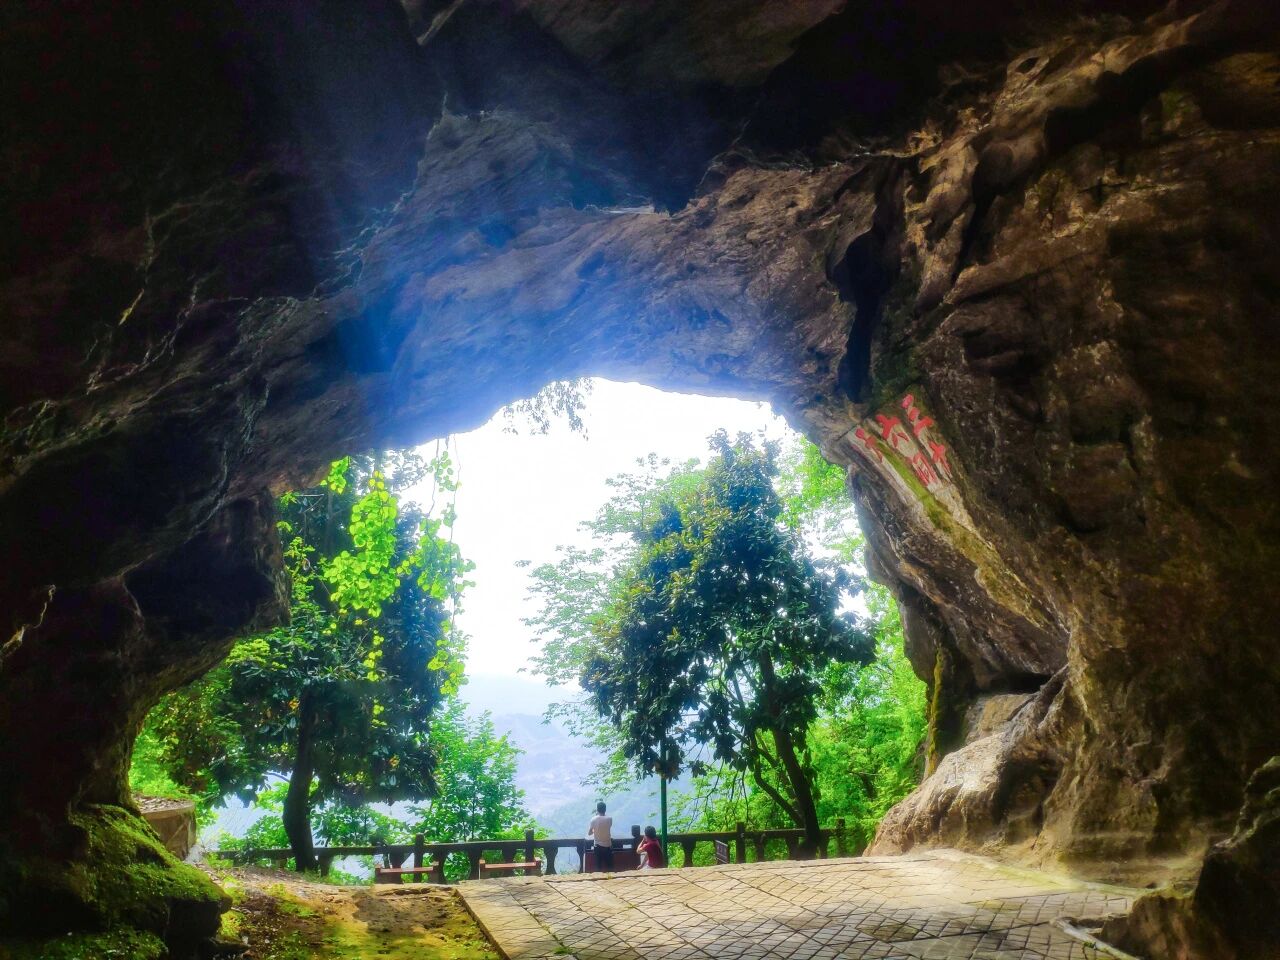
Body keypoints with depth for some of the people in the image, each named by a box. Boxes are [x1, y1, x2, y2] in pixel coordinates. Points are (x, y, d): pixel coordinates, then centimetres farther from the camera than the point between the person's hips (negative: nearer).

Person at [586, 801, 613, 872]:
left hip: (598, 846, 0)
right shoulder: (609, 819, -10)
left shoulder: (593, 819, -11)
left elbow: (589, 833, -1)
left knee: (599, 867, 10)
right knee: (609, 867, 12)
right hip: (608, 846, 0)